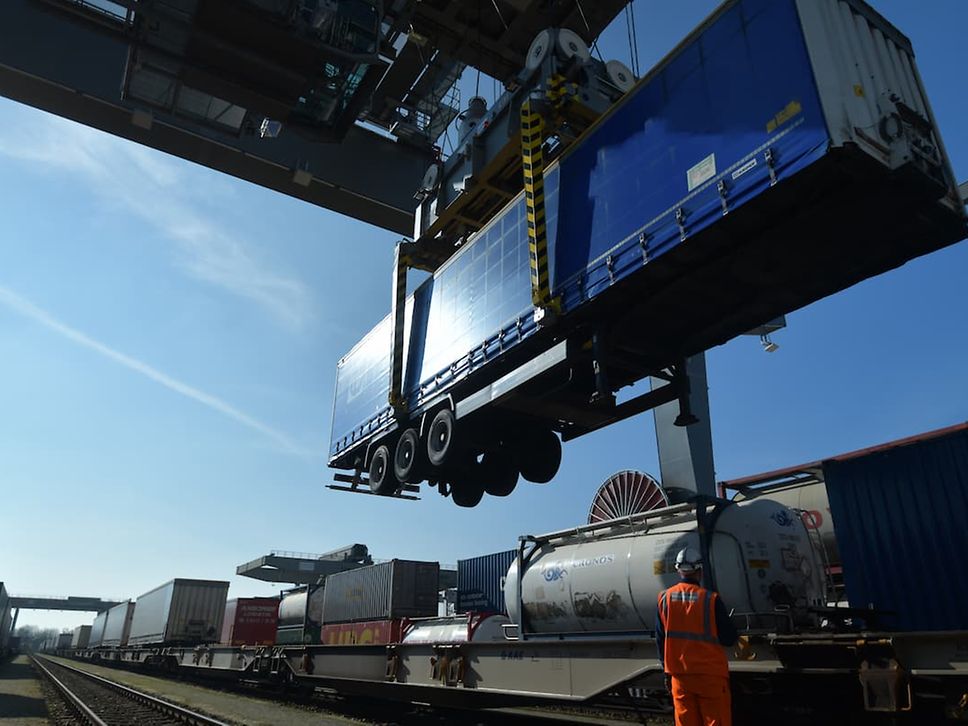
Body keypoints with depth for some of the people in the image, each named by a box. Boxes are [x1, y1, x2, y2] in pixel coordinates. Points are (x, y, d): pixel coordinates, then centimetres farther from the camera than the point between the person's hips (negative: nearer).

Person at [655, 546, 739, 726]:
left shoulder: (664, 598, 0)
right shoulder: (711, 599, -12)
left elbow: (660, 640, 6)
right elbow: (729, 638, -7)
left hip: (679, 676, 3)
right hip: (710, 676, -3)